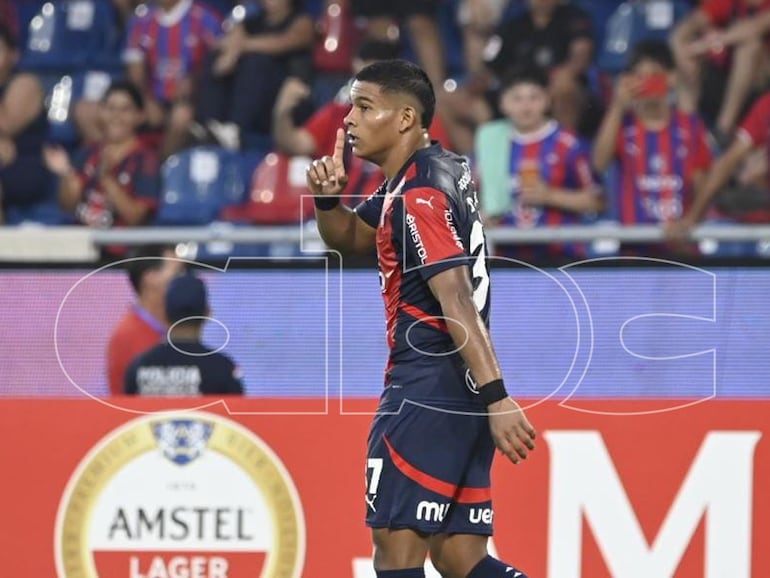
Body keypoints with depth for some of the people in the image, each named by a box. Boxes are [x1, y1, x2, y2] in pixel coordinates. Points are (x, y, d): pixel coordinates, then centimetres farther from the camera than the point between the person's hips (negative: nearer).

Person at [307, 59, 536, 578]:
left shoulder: (420, 195, -14)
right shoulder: (441, 170, 17)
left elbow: (457, 298, -23)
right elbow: (349, 237, 29)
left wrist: (496, 397, -31)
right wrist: (329, 198, 6)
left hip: (427, 388, -10)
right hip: (463, 393, 10)